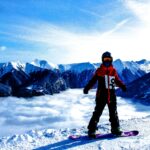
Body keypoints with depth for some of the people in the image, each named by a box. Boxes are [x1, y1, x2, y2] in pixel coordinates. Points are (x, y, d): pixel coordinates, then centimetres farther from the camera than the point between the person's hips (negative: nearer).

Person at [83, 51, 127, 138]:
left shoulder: (113, 71, 9)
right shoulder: (99, 71, -1)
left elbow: (117, 81, 19)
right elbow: (93, 80, -4)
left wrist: (122, 86, 3)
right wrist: (87, 88, -17)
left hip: (112, 95, 4)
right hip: (101, 95, -3)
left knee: (114, 113, 12)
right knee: (97, 112, -4)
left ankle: (115, 129, 25)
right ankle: (92, 130, 2)